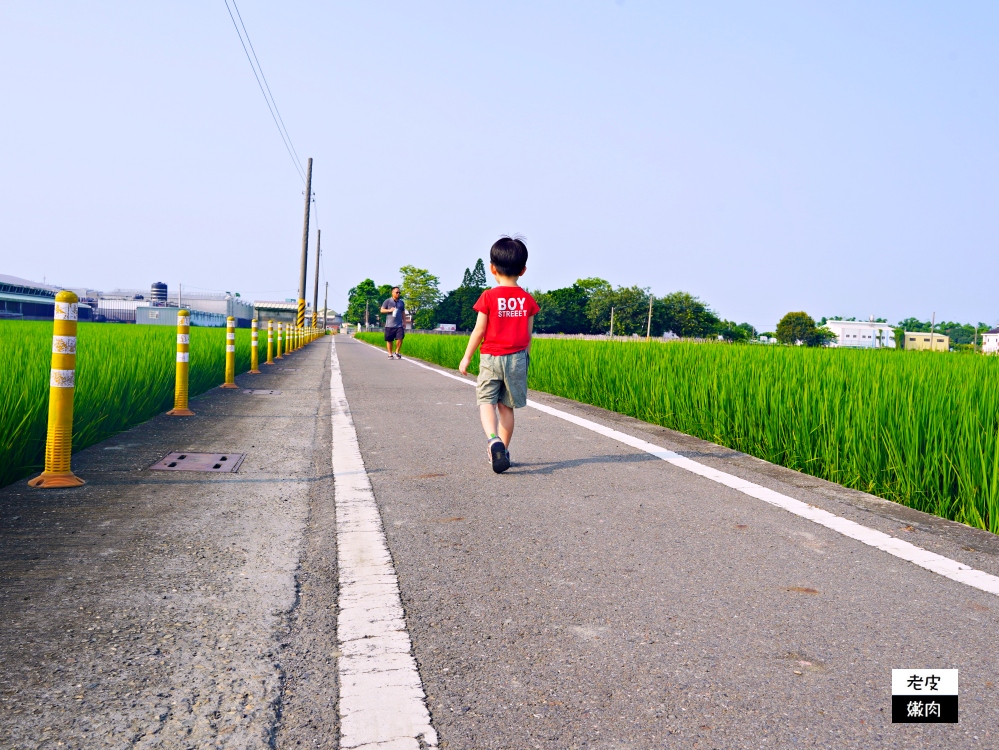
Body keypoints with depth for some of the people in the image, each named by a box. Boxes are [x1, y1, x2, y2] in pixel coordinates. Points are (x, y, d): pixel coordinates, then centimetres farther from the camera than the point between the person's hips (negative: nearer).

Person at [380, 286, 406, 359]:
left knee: (400, 339, -11)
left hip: (399, 325, 2)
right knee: (389, 340, 3)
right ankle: (390, 354, 14)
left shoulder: (401, 302, 14)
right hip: (389, 325, -2)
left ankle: (397, 353, 8)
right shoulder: (387, 301, 2)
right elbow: (382, 310, 3)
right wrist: (389, 310, -13)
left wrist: (404, 322, 12)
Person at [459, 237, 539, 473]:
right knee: (506, 406, 11)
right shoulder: (528, 300, 2)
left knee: (486, 401, 3)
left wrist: (466, 358, 4)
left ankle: (493, 439, -23)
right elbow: (528, 334, 6)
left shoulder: (489, 297, -8)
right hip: (517, 358, 3)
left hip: (491, 357, -3)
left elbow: (479, 331, -6)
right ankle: (503, 450, 17)